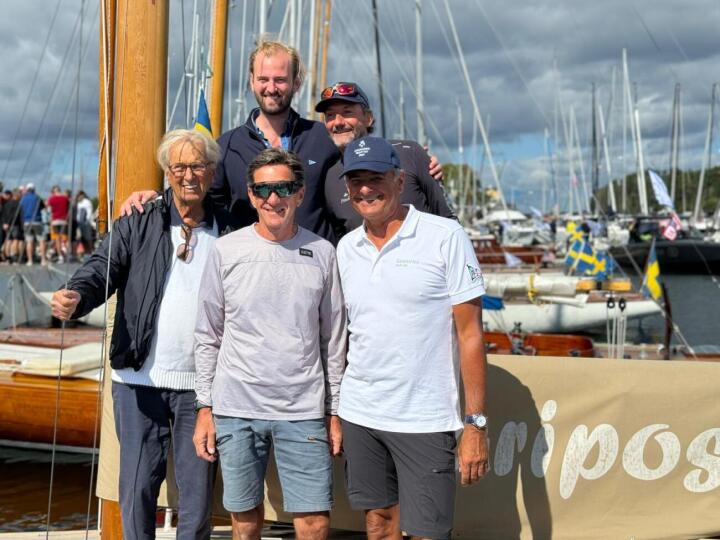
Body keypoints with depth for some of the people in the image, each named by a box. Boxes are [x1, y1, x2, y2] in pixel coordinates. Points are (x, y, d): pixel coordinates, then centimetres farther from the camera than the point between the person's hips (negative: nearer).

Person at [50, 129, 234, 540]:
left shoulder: (228, 234, 4)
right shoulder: (138, 225, 4)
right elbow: (102, 268, -7)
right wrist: (75, 298, -29)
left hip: (200, 383, 0)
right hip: (140, 379, 0)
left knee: (198, 486, 8)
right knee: (138, 483, 6)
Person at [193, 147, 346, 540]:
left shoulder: (321, 253, 4)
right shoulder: (226, 250, 2)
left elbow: (333, 341, 8)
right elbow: (208, 338, 6)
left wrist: (334, 413, 7)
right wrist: (205, 409, 2)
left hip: (304, 412, 0)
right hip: (236, 408, 0)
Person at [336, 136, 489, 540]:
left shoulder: (446, 237, -8)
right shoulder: (346, 248, 8)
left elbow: (470, 332, -8)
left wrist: (476, 424, -12)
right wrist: (334, 414, 11)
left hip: (425, 420, -5)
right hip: (359, 414, 5)